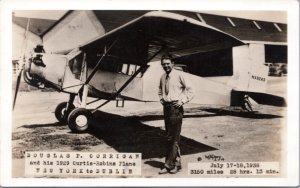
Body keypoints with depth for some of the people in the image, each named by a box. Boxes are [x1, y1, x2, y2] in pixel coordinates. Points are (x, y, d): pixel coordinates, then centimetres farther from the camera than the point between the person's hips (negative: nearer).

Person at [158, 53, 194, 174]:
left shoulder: (179, 75, -8)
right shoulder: (163, 77, 11)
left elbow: (190, 91, -5)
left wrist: (182, 101, -12)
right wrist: (161, 99, 14)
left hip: (176, 108, -7)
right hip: (166, 107, 7)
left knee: (173, 138, -5)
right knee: (170, 138, 12)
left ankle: (169, 165, 1)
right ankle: (177, 163, 24)